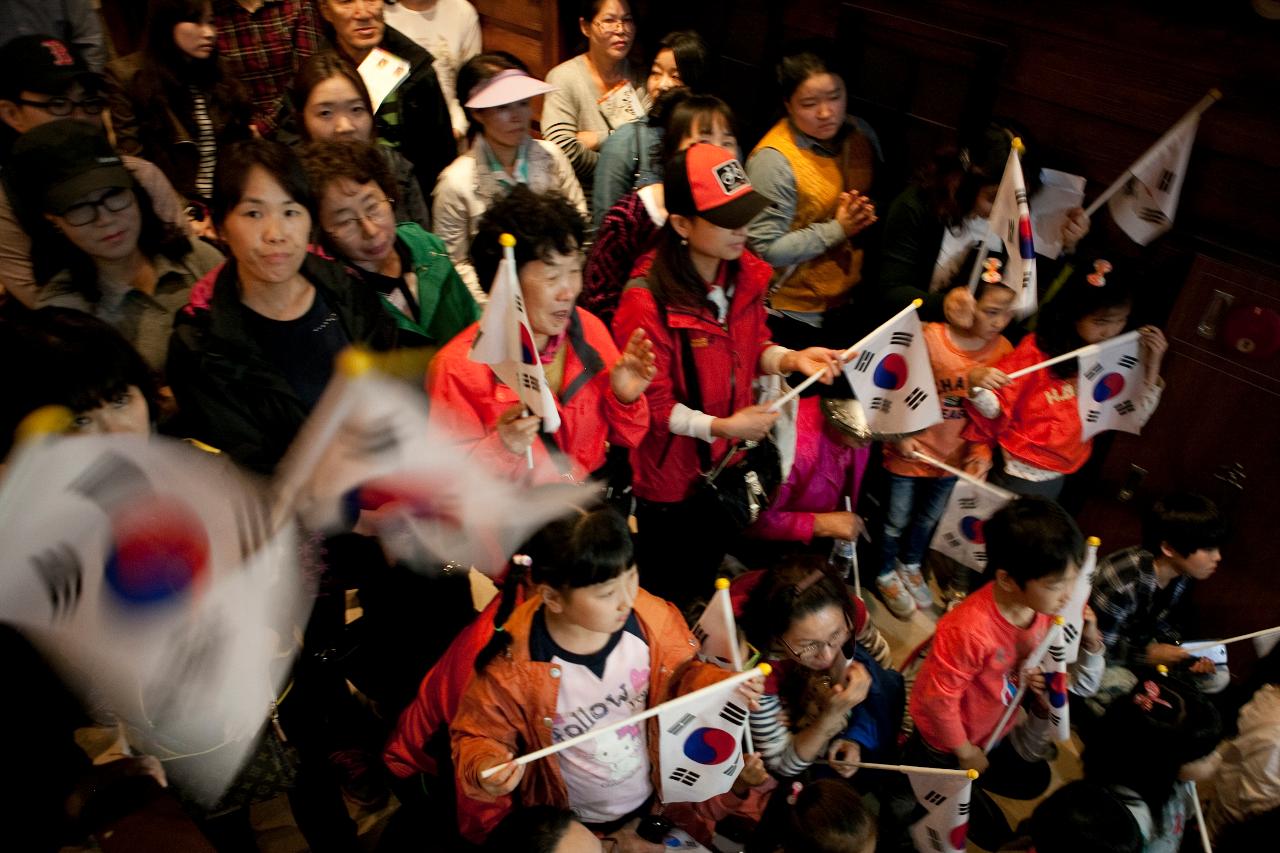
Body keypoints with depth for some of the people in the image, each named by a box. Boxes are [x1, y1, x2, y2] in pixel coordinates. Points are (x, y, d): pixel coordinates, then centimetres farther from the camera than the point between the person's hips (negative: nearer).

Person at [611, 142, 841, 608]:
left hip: (728, 462, 6)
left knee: (710, 567, 30)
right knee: (669, 591, 19)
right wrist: (720, 426, -29)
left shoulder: (744, 272, -9)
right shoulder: (646, 301, -29)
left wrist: (792, 358, -14)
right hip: (671, 475, -6)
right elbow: (651, 405, -21)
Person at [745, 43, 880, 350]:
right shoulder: (773, 160, -22)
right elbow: (765, 250, -24)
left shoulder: (860, 133, -1)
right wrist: (836, 230, -23)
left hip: (852, 301, 7)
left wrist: (869, 216, -6)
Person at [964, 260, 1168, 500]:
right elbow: (994, 410, -17)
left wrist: (1151, 366, -13)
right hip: (1017, 475, -5)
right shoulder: (1038, 348, -18)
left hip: (1056, 480, 5)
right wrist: (976, 384, -38)